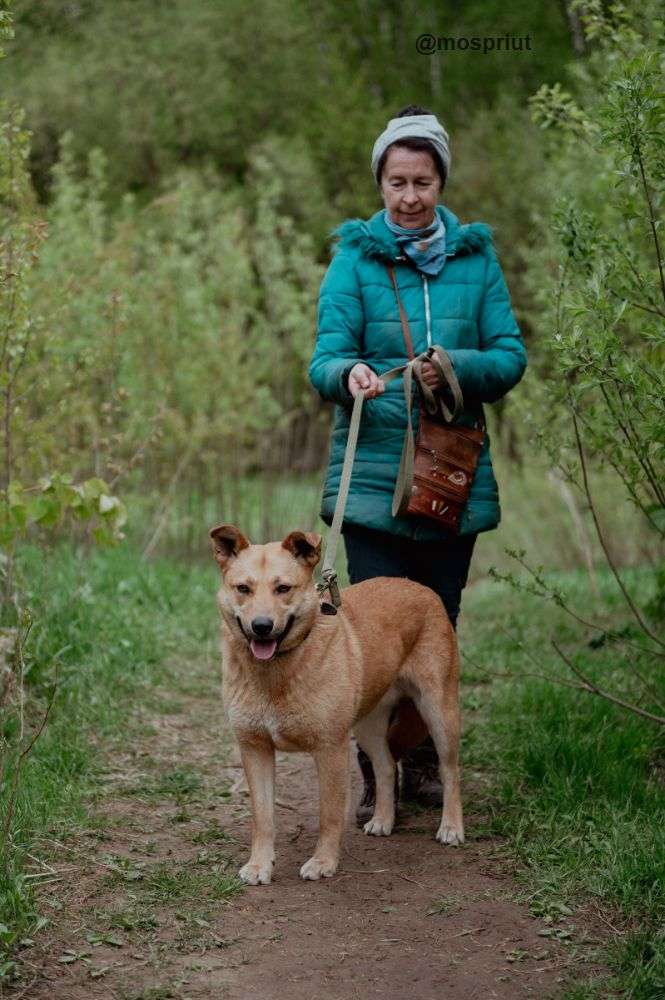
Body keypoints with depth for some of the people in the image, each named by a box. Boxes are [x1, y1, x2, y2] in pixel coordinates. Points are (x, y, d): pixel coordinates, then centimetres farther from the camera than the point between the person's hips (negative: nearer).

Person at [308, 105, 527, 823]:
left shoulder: (475, 256, 7)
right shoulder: (355, 256, 0)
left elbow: (510, 356, 2)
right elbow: (325, 358, -7)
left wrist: (455, 367, -18)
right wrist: (348, 375, -30)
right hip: (373, 473, -2)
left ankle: (422, 758, 28)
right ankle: (374, 772, 8)